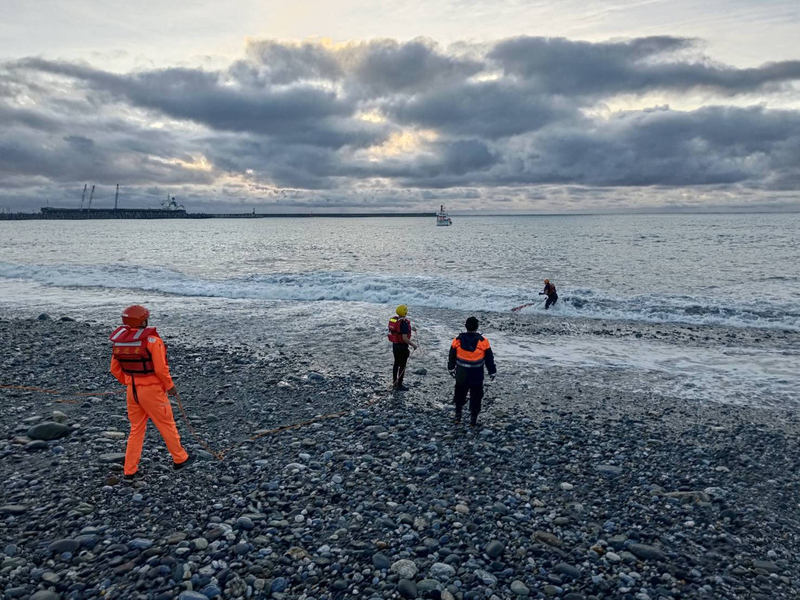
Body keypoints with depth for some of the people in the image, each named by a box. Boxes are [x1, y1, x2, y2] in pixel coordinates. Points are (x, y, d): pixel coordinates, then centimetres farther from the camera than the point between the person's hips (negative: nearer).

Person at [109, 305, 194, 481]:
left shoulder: (120, 341, 1)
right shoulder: (152, 340, -19)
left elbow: (115, 369, 7)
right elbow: (161, 369, -20)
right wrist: (170, 386, -5)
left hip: (132, 390, 6)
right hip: (152, 391, -6)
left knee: (136, 429, 16)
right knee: (167, 425, 10)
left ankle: (130, 471, 18)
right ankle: (180, 459, 25)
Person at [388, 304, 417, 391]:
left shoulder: (392, 320, 0)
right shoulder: (404, 323, -24)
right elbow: (405, 338, -26)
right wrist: (413, 345, -13)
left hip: (395, 345, 8)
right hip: (402, 347, -8)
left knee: (396, 364, 21)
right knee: (402, 366, 4)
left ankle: (394, 383, 33)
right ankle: (399, 386, 11)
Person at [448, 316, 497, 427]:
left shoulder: (458, 340, -8)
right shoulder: (483, 341, -12)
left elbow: (451, 357, 5)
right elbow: (489, 359, -3)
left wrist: (451, 368, 21)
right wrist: (492, 372, 10)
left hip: (461, 376, 2)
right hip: (477, 377, -2)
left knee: (459, 396, 20)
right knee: (475, 398, 12)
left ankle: (457, 416, 25)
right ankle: (473, 420, 17)